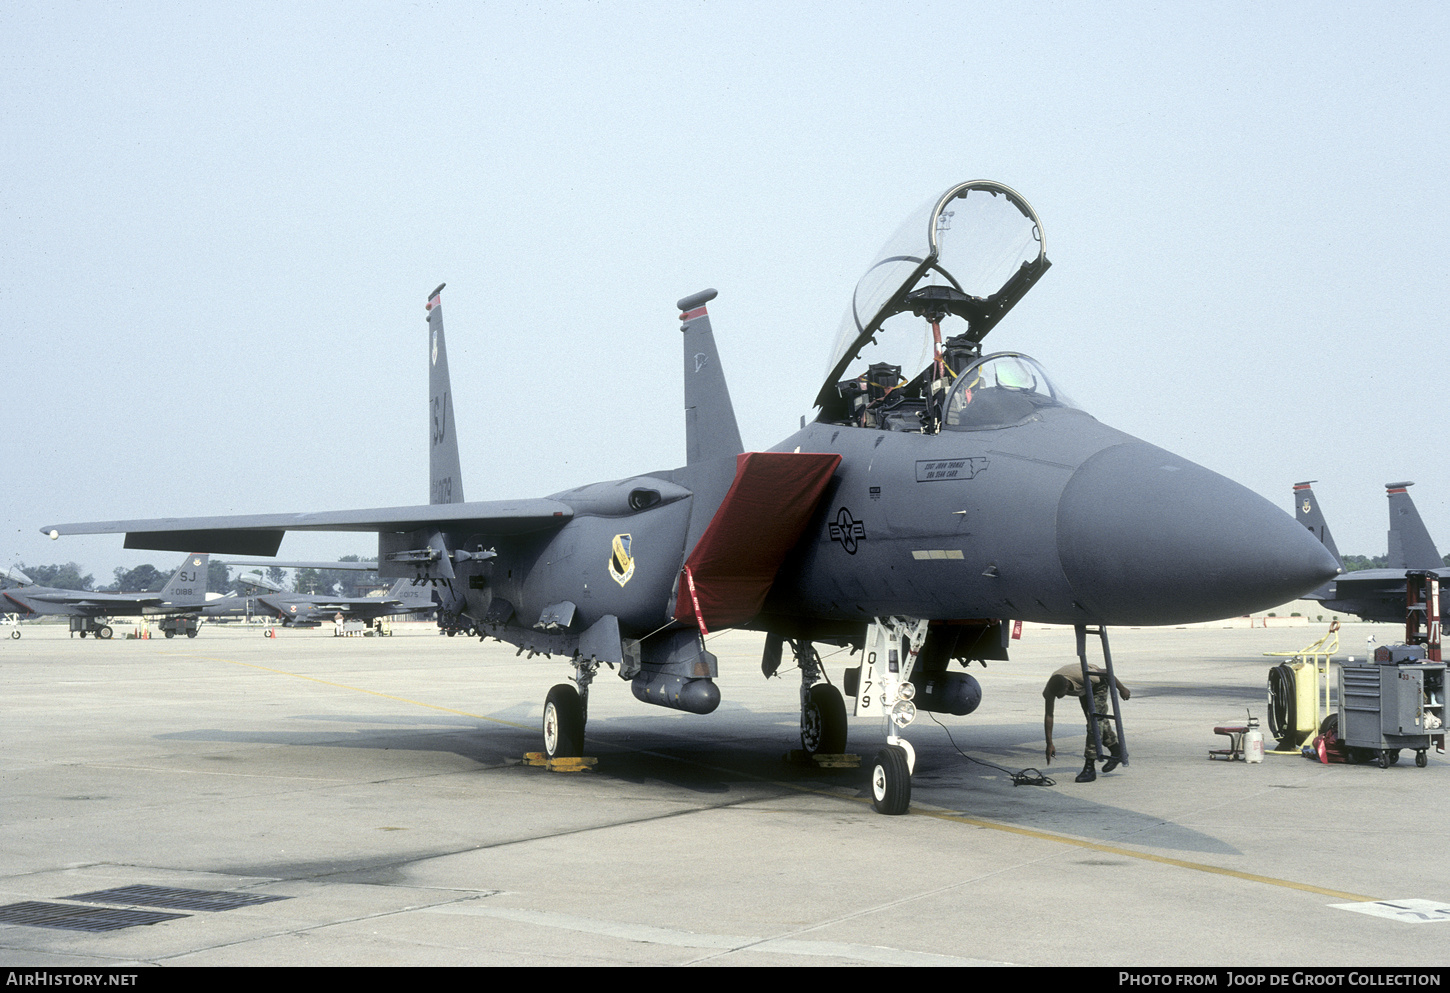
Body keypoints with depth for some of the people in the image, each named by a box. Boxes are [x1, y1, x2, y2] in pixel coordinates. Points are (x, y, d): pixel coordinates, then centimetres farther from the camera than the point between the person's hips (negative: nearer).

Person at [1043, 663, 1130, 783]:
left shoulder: (1083, 676, -45)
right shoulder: (1051, 688, -32)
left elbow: (1107, 673, -27)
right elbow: (1048, 715, -24)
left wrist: (1122, 689, -11)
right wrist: (1049, 744, -23)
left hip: (1098, 685, -5)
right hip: (1084, 689, 5)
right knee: (1099, 721, 16)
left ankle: (1089, 767, -17)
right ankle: (1116, 752, 37)